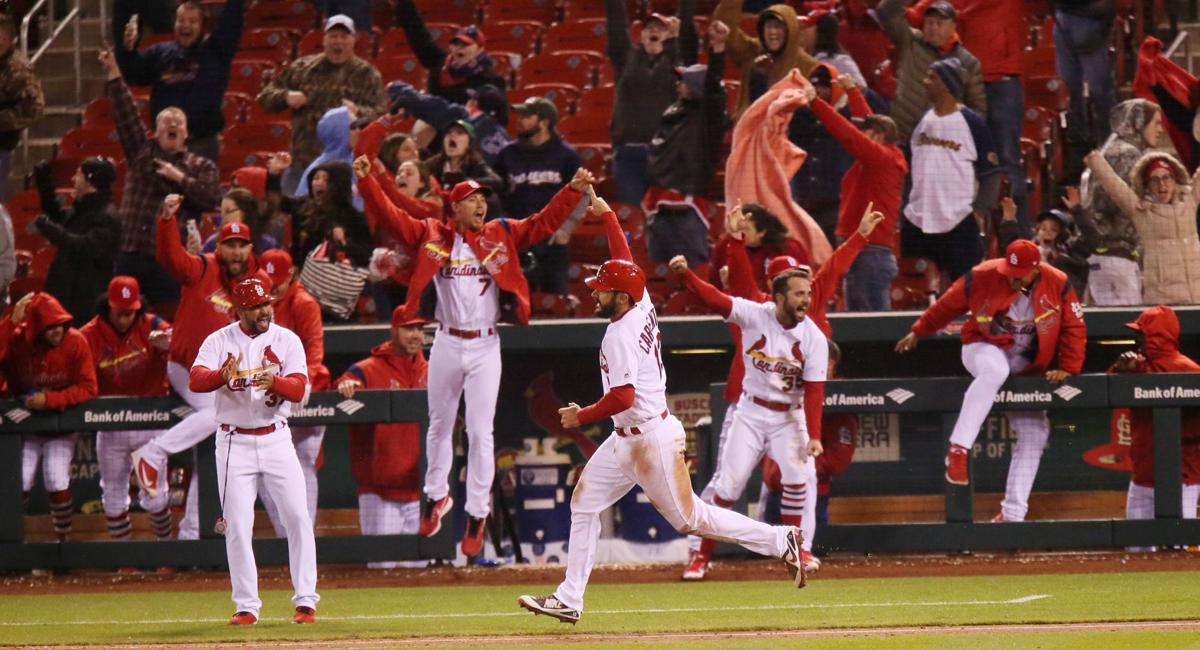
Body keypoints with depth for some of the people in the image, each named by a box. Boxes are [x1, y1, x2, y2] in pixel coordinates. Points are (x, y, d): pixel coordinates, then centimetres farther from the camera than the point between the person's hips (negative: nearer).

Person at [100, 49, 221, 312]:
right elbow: (126, 114, 10)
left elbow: (211, 198, -4)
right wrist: (113, 74, 5)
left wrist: (180, 178, -5)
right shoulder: (142, 152, 16)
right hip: (130, 254, 2)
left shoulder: (202, 167, 11)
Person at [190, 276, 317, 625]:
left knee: (298, 518, -5)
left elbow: (299, 388, -10)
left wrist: (274, 381, -32)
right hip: (234, 443, -1)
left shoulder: (286, 340, 1)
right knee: (237, 527, -2)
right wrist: (223, 375, -38)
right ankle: (246, 606, 5)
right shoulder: (219, 341, -2)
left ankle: (305, 600, 1)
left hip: (275, 438, 1)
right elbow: (196, 380, -17)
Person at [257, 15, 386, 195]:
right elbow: (266, 96, 17)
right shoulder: (302, 68, 13)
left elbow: (380, 113, -3)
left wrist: (358, 113, -23)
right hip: (302, 163, 3)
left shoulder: (366, 74, 6)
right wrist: (286, 97, -5)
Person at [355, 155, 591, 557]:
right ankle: (436, 496, 34)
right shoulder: (432, 237, 3)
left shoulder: (501, 236, 4)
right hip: (446, 344, 1)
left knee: (480, 433, -2)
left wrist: (574, 190, -13)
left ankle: (477, 515, 4)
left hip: (485, 346, -1)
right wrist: (366, 181, -15)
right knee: (439, 426, 15)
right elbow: (392, 216, -3)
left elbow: (545, 223, -1)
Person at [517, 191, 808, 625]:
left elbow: (622, 397, -28)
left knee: (688, 517, -1)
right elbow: (624, 256, 16)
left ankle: (779, 541, 7)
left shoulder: (621, 336, -23)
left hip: (652, 439, -10)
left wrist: (581, 417, -15)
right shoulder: (642, 306, 2)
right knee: (584, 503, 7)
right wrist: (603, 212, 22)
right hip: (626, 440, 10)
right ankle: (569, 599, 7)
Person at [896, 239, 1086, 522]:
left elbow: (1074, 328, -3)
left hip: (1027, 368, 4)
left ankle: (1013, 513, -5)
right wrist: (918, 332, 11)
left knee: (1034, 433, -8)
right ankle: (958, 451, -45)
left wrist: (1067, 368, -13)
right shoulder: (982, 276, -14)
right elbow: (948, 305, 1)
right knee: (994, 371, -41)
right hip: (985, 348, -4)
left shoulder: (1057, 285, -10)